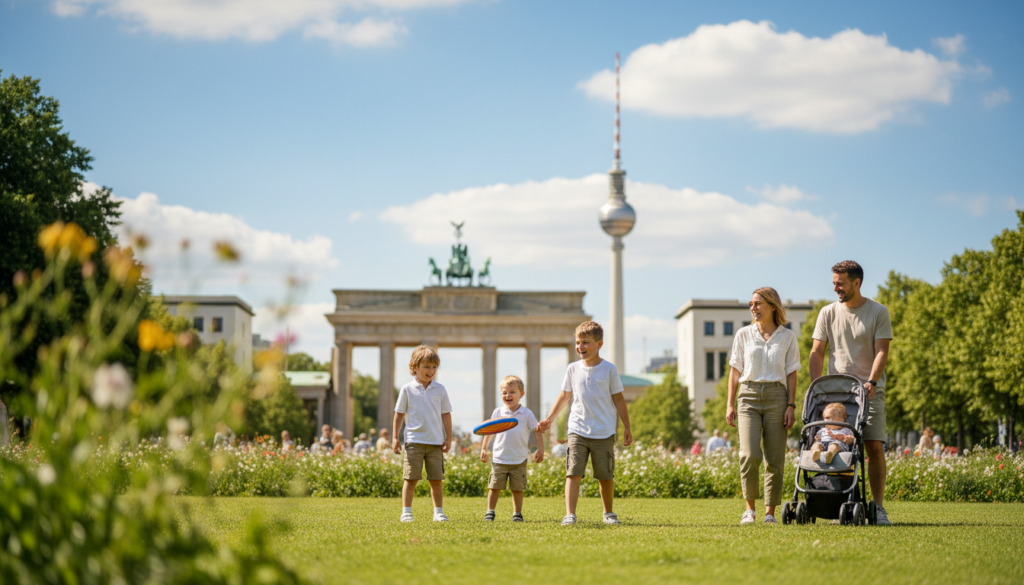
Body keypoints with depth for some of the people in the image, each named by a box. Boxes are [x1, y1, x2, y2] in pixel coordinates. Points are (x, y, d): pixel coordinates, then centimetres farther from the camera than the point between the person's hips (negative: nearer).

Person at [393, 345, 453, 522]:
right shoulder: (407, 389, 2)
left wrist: (448, 438, 6)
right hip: (414, 441, -2)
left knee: (437, 479, 4)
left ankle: (438, 512, 11)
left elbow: (446, 414, 9)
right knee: (411, 478, -2)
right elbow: (399, 414, 6)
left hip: (436, 442, 2)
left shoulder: (440, 390, 6)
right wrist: (395, 437, 2)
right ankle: (406, 512, 2)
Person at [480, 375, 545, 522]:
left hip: (519, 460, -1)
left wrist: (540, 449, -2)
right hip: (499, 458, 1)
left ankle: (517, 514, 15)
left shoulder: (527, 414, -1)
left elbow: (537, 431, 3)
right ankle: (490, 512, 9)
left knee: (517, 489, 4)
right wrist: (483, 448, 8)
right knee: (495, 486, 0)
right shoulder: (498, 412, 3)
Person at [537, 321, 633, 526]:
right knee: (573, 472, -11)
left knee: (606, 476, 7)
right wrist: (549, 419, 14)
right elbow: (565, 396, 15)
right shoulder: (573, 369, 5)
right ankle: (570, 515, -15)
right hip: (578, 430, 1)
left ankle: (608, 513, 26)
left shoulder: (609, 369, -2)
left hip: (604, 433, -1)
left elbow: (618, 399, 2)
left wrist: (627, 427, 1)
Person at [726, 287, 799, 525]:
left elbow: (791, 374, 7)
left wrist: (791, 406, -2)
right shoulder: (743, 335, 10)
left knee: (775, 459, -3)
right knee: (750, 455, -15)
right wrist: (730, 404, 5)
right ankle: (750, 508, -1)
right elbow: (735, 371, 12)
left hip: (776, 397, 0)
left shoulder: (787, 337, 7)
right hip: (748, 396, 0)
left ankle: (770, 512, 6)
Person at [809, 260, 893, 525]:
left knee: (875, 448, -8)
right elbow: (817, 353, 8)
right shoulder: (828, 313, 8)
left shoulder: (878, 312, 2)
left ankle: (877, 507, -3)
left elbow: (881, 351, -5)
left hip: (870, 391, -2)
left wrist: (872, 381, -19)